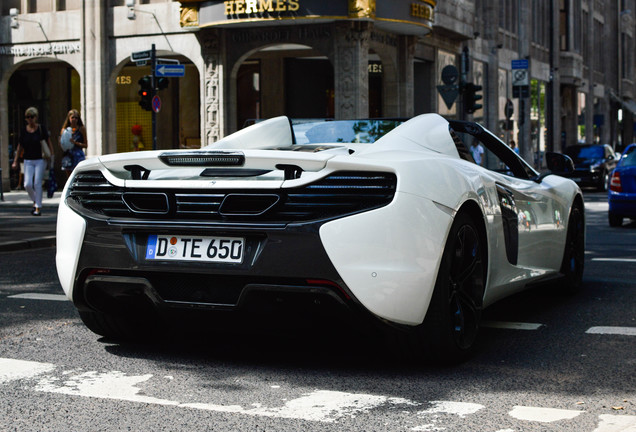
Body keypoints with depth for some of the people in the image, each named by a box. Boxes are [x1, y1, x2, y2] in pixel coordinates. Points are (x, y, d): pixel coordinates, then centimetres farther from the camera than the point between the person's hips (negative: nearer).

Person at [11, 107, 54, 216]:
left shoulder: (41, 129, -2)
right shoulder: (23, 131, 5)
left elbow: (49, 143, 3)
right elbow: (20, 147, 12)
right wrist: (15, 161, 10)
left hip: (40, 160, -3)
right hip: (28, 161, 3)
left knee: (37, 183, -8)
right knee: (27, 184, -6)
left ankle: (38, 207, 0)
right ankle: (35, 201, 20)